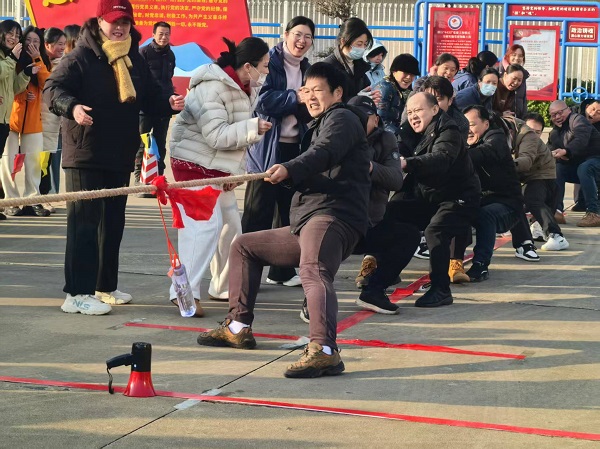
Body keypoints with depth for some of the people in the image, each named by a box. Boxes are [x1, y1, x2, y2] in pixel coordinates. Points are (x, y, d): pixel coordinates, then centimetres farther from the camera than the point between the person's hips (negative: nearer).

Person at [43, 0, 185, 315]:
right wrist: (72, 107, -37)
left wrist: (169, 104, 0)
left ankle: (105, 286, 25)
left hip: (121, 156, 8)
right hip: (86, 156, -8)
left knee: (113, 223, 14)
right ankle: (77, 293, -9)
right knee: (83, 223, -9)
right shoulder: (81, 57, -10)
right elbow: (53, 88, -17)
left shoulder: (135, 60, 13)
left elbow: (149, 97, 21)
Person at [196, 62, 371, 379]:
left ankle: (324, 350, -57)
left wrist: (289, 169, -38)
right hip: (304, 223, 11)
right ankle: (238, 328, 23)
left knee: (314, 271, -37)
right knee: (244, 246, 23)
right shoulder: (318, 126, 33)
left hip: (331, 214, -11)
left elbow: (324, 152, -21)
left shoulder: (341, 118, 2)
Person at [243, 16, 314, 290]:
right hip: (266, 147, -7)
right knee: (257, 214, -4)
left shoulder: (307, 69, 14)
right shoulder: (270, 61, -7)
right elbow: (264, 100, -17)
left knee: (288, 211, 10)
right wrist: (297, 97, -15)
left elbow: (309, 112, 13)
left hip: (295, 147, 7)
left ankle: (282, 269, 19)